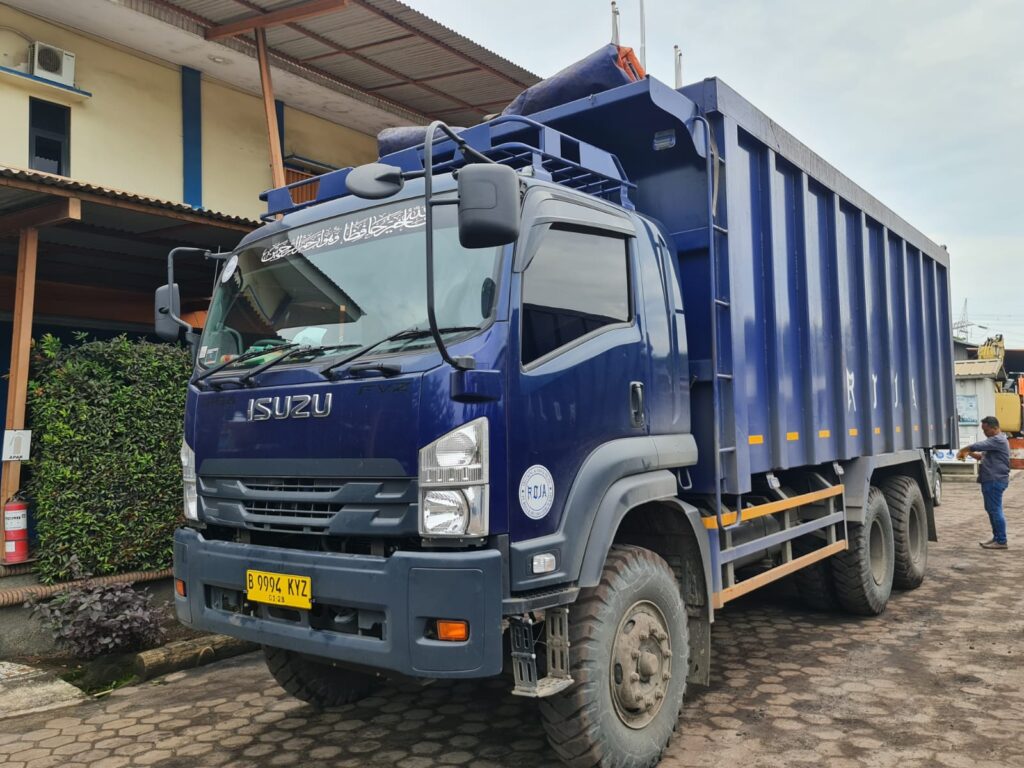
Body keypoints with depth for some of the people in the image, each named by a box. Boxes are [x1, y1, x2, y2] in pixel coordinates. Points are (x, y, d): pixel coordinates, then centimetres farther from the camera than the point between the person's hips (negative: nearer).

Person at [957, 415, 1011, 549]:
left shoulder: (998, 440, -14)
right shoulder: (994, 440, 20)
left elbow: (978, 446, -22)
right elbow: (982, 456, 24)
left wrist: (963, 450, -6)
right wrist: (970, 453, 6)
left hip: (995, 481, -10)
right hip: (991, 480, 10)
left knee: (995, 510, -7)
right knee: (992, 510, 15)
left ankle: (1001, 541, -2)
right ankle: (996, 537, 23)